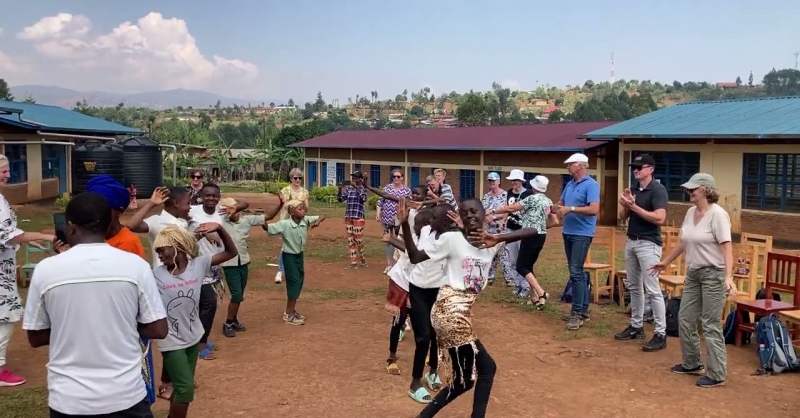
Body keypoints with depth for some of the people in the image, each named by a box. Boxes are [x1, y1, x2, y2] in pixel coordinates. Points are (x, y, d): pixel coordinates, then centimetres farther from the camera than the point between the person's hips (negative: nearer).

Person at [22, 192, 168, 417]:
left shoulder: (45, 270, -7)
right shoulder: (135, 265, -9)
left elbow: (35, 337, 3)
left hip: (68, 399, 1)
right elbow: (158, 330, -5)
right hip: (126, 395, -1)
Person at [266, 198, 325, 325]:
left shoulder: (306, 220, -10)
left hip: (299, 254, 7)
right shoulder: (284, 224, -24)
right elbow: (267, 228, -25)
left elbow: (322, 216, -7)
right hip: (289, 256, -7)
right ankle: (288, 314, 6)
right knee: (294, 282, -6)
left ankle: (292, 310, 30)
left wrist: (317, 221, -26)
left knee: (299, 281, 14)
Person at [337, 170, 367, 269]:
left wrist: (357, 188, -26)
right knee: (350, 239, 5)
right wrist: (340, 189, -15)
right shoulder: (348, 188, 6)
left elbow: (364, 199, -21)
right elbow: (341, 199, 1)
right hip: (348, 217, 4)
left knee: (358, 239, -3)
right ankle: (353, 261, 10)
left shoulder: (363, 189, -4)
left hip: (358, 217, -4)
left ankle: (362, 258, 19)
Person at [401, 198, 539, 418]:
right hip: (450, 311, -7)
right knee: (486, 367, 0)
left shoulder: (491, 241, 7)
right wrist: (405, 225, -19)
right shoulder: (451, 238, -6)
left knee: (463, 379, 14)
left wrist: (498, 239, -16)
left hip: (463, 312, 7)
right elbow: (415, 257, -7)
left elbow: (532, 231, -1)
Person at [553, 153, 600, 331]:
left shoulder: (591, 185, -11)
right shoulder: (569, 184, 14)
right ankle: (583, 309, 22)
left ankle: (577, 313, -8)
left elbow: (594, 209, -22)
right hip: (568, 232, 9)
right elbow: (560, 203, 21)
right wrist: (556, 207, -2)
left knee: (576, 272, -12)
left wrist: (571, 209, -22)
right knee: (575, 271, 13)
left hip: (582, 234, -9)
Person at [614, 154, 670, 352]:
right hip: (631, 242, 9)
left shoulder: (658, 190, -11)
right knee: (634, 287, 14)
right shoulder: (634, 190, 13)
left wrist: (634, 206, -21)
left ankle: (660, 334, -4)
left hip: (648, 244, -9)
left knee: (652, 289, -8)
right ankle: (636, 326, 24)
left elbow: (660, 218, -23)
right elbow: (622, 217, 15)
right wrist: (625, 205, -6)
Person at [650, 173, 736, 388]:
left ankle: (717, 374, 6)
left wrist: (729, 277, -33)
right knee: (685, 318, 13)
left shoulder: (717, 214, -16)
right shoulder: (690, 212, 8)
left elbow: (726, 247, -23)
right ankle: (692, 364, 28)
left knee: (710, 324, -4)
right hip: (693, 273, 8)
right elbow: (683, 242, 19)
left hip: (713, 274, -8)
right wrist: (665, 262, 27)